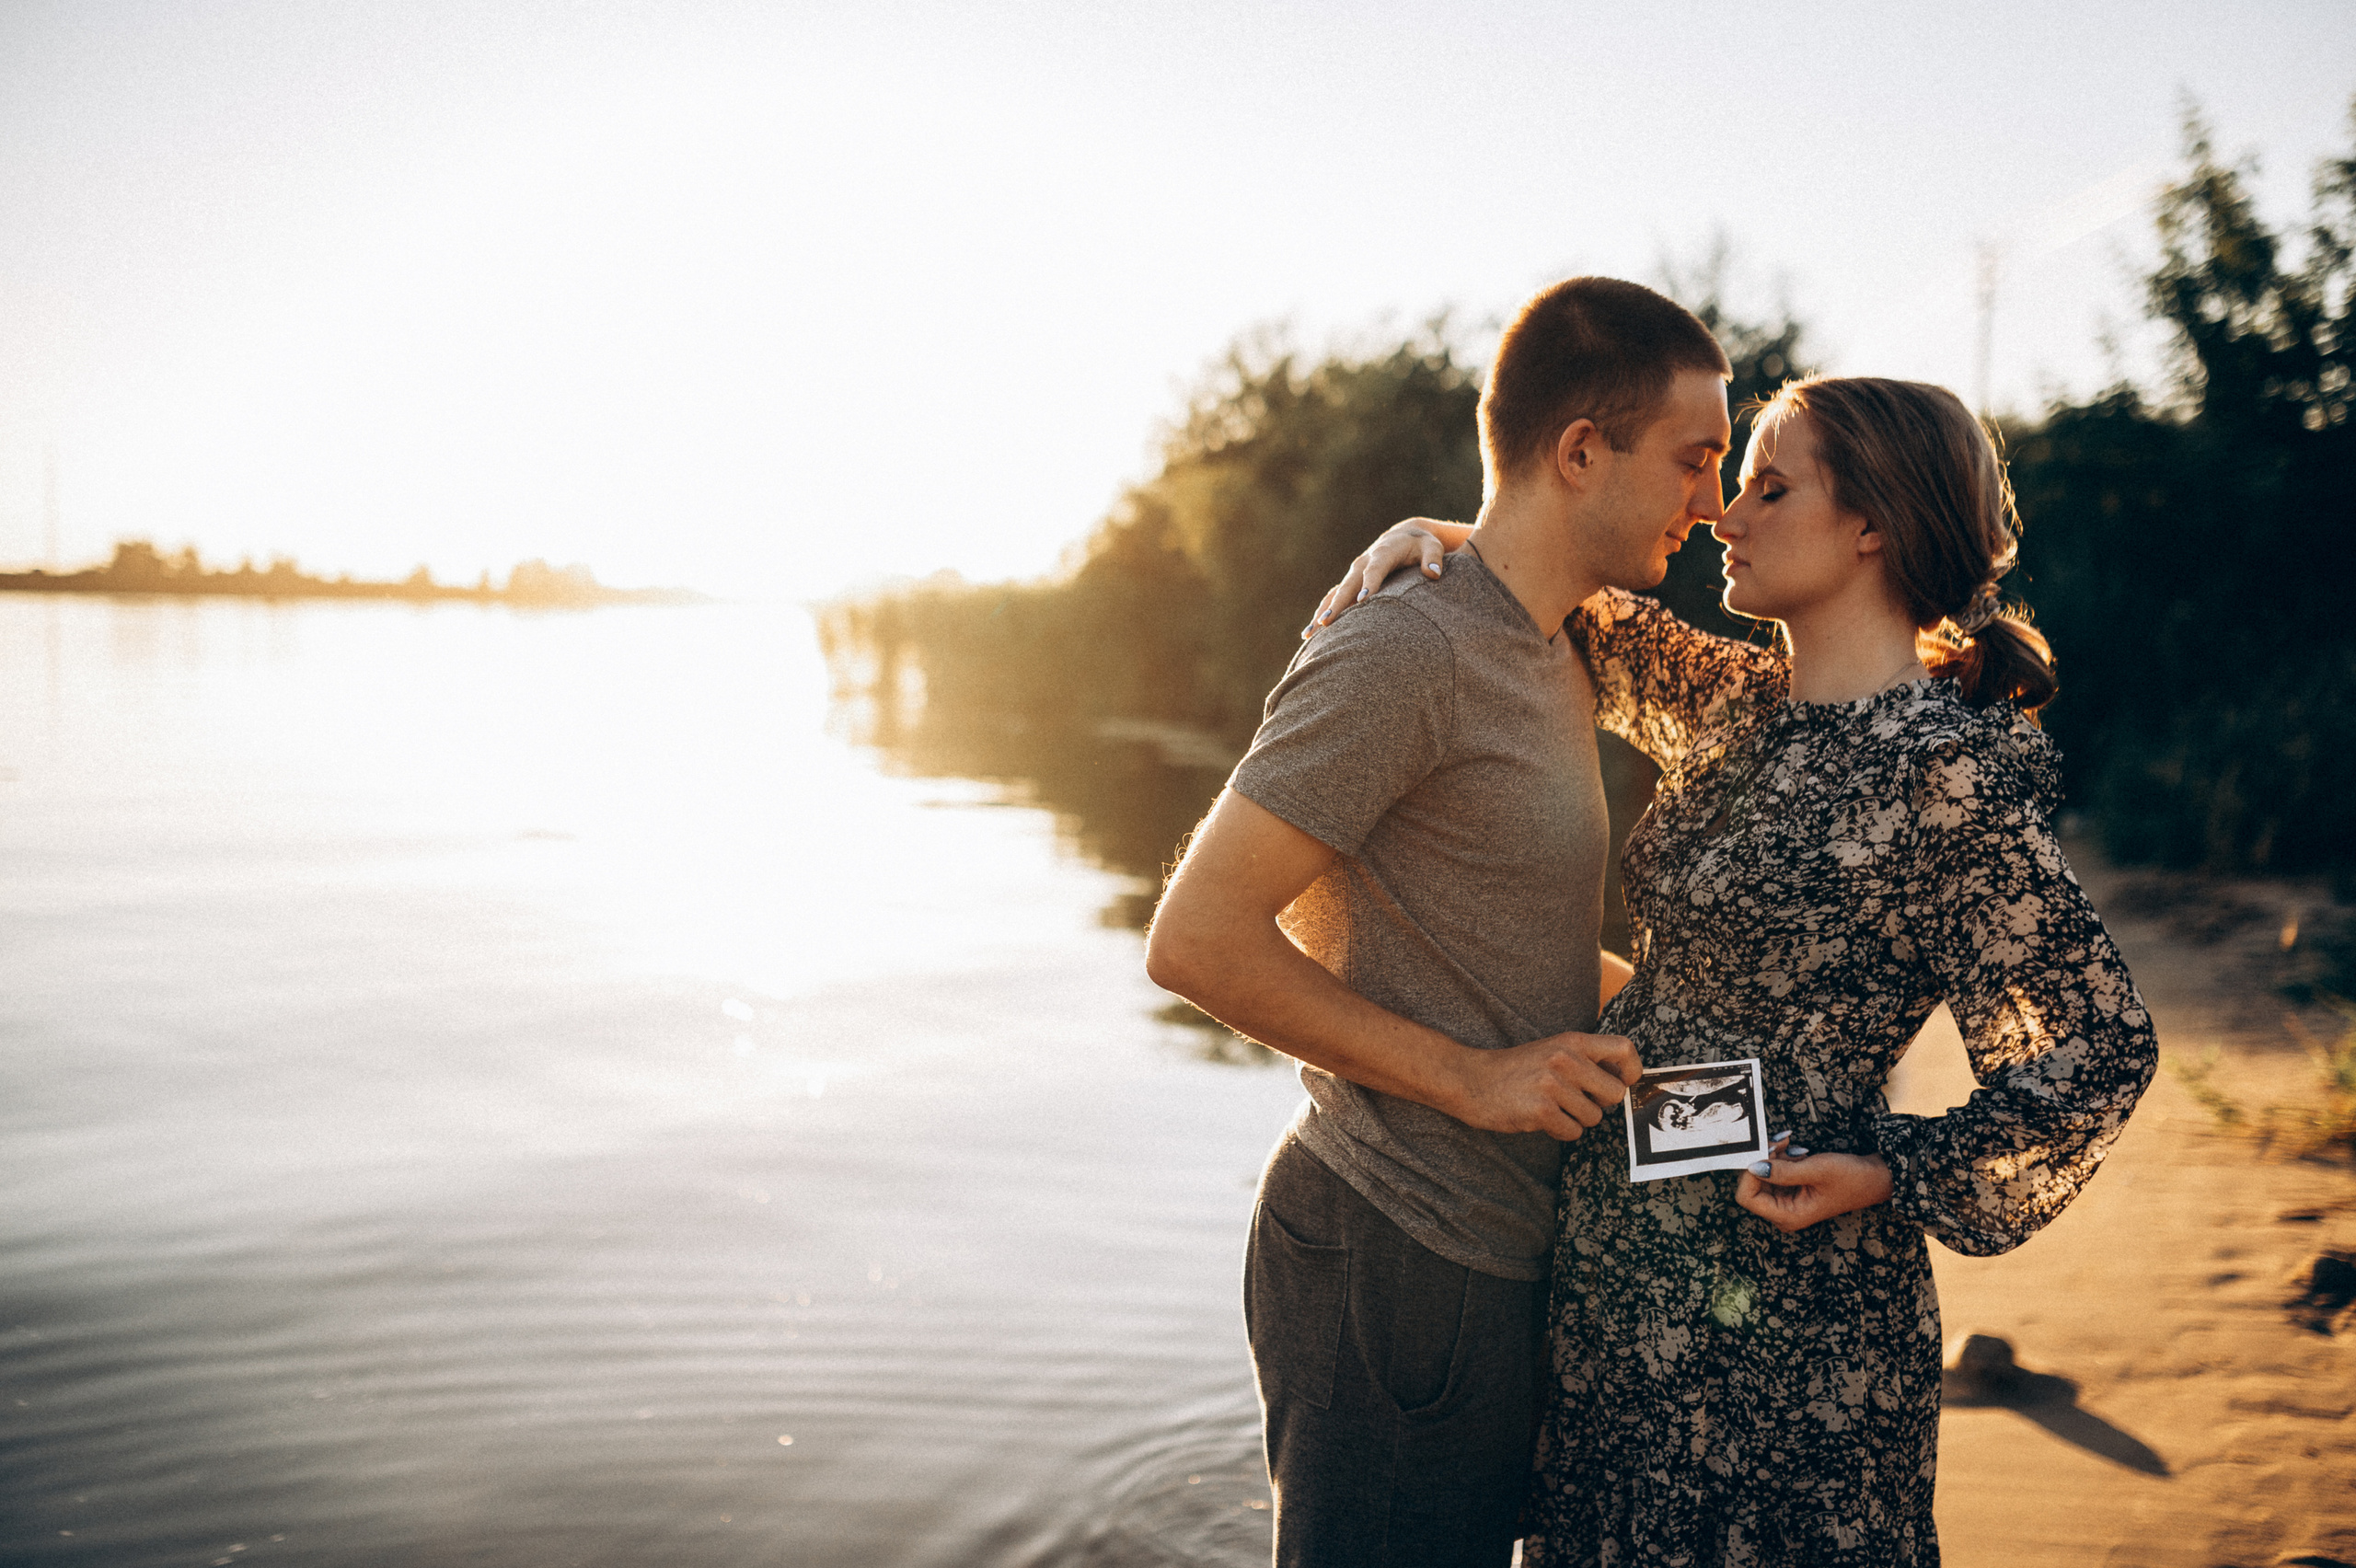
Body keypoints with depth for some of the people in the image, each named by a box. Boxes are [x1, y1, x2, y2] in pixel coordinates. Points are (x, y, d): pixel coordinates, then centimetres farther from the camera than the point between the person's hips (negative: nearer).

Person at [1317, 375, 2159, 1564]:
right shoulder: (1748, 715, 6)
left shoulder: (1946, 772, -17)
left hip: (1772, 1299, -8)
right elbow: (1600, 636, 22)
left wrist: (1893, 1174, -16)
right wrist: (1460, 546, 4)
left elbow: (2100, 1045, -13)